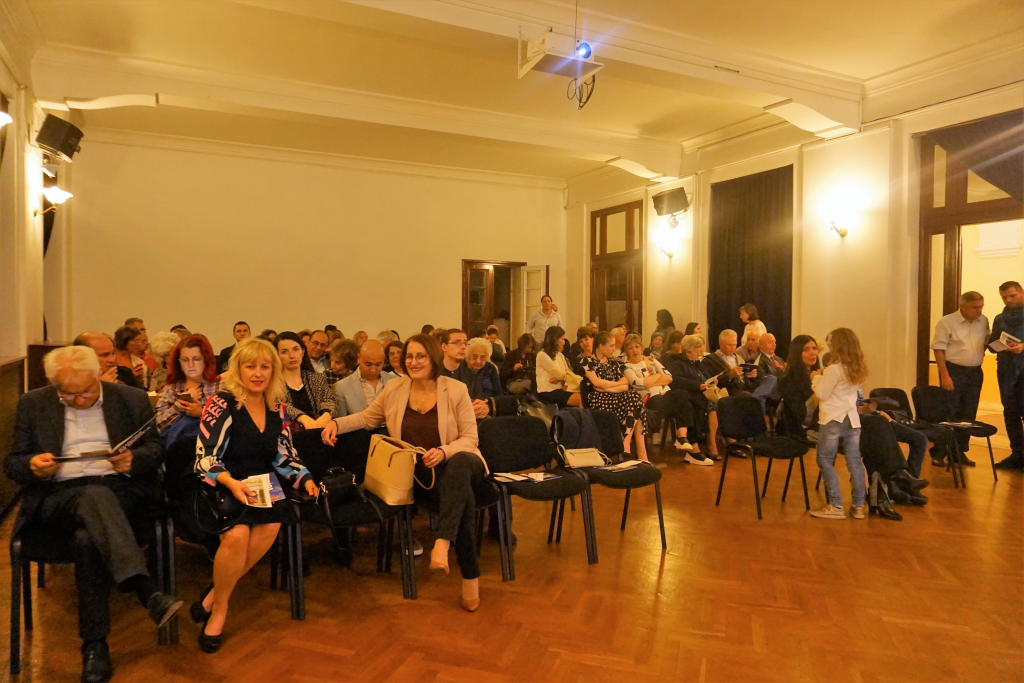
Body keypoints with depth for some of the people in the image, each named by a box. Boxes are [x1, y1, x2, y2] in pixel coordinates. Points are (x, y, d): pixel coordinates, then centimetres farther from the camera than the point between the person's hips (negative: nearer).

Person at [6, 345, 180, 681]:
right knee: (94, 496, -36)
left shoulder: (132, 399, 9)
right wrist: (34, 467, -12)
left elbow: (155, 449, 9)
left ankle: (95, 644, -29)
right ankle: (148, 592, -46)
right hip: (57, 498, 0)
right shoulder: (32, 404, 11)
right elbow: (12, 464, 12)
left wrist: (133, 460, -14)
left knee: (88, 539, -34)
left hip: (118, 492, 0)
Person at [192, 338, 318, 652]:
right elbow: (205, 458, -13)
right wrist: (231, 482, -30)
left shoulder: (277, 408, 8)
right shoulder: (221, 403, -7)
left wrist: (305, 479, -3)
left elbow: (285, 456, 14)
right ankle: (220, 609, -4)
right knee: (237, 534, -31)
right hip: (221, 486, -4)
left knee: (271, 526, -27)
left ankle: (214, 599, -7)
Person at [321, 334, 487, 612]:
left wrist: (444, 451, -22)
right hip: (418, 473, 1)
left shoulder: (456, 389, -2)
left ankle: (442, 542, -43)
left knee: (459, 464, -41)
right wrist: (337, 424, 3)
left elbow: (469, 438, -3)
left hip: (457, 462, -1)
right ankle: (470, 575, -24)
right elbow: (368, 417, 21)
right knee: (462, 495, -33)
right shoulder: (394, 388, 7)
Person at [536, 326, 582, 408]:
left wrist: (559, 379, -13)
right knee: (581, 400, -25)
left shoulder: (559, 355, 15)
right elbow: (559, 375, -11)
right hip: (548, 392, -7)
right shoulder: (542, 355, -10)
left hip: (559, 389, 7)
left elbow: (567, 374, 7)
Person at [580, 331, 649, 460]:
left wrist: (607, 387, -7)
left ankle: (626, 446, -24)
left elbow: (625, 387, 11)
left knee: (636, 400, -26)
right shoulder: (588, 362, 4)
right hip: (598, 401, -6)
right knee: (634, 407, -27)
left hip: (615, 398, 6)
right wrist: (618, 383, 2)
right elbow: (597, 382, -11)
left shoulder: (614, 363, 21)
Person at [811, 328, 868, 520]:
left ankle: (835, 506, -1)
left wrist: (817, 379, 6)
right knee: (854, 462, 8)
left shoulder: (834, 370, -15)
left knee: (825, 461, 1)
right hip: (852, 418, 7)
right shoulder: (858, 369, 8)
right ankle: (859, 506, 13)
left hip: (832, 420, -7)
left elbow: (822, 394, -10)